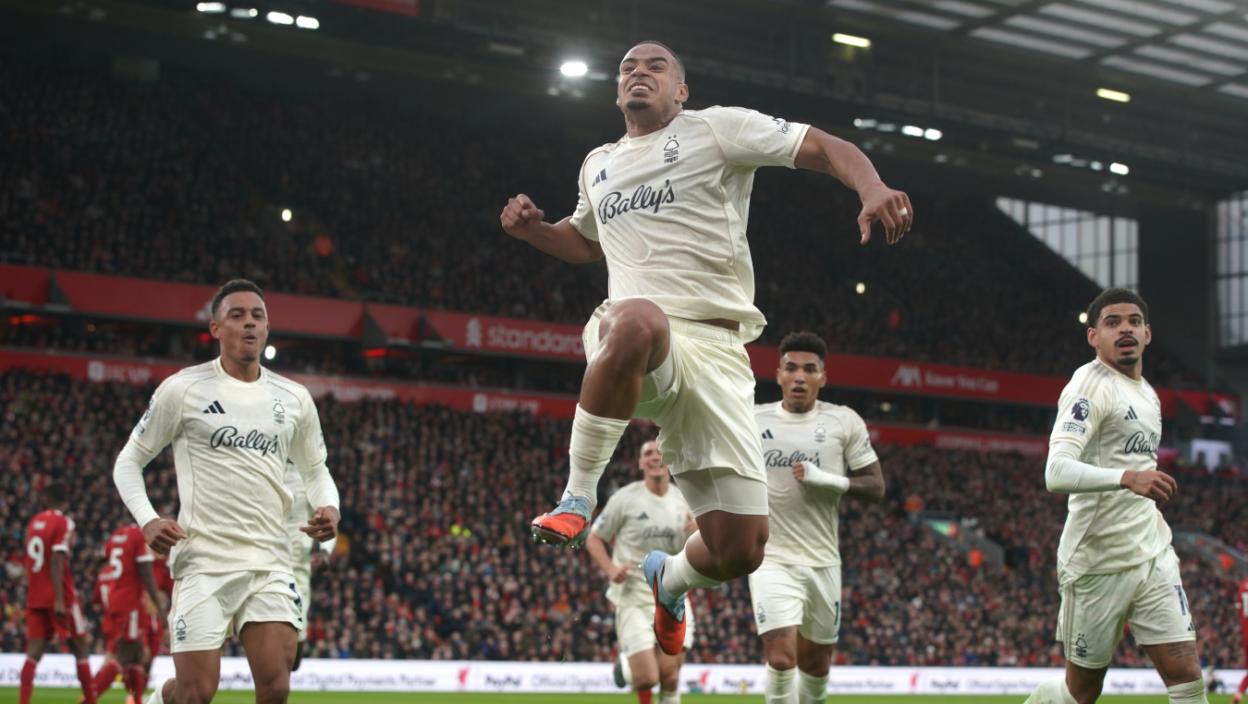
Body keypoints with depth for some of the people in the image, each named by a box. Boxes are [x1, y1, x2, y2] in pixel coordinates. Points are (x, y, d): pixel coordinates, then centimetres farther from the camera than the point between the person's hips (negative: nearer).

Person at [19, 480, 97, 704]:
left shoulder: (34, 522, 11)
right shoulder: (63, 523, -9)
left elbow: (27, 561, 15)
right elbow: (56, 562, -17)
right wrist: (60, 600, -19)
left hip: (35, 597, 5)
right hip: (58, 597, -5)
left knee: (34, 652, 0)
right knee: (80, 648, 6)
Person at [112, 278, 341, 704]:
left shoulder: (293, 398, 11)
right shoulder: (182, 389, 0)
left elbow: (315, 469, 23)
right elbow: (129, 461, 7)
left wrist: (329, 507, 1)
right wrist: (147, 520, -10)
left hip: (270, 562, 3)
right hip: (204, 560, -3)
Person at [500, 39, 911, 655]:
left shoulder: (715, 129, 9)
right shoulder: (597, 165, 25)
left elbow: (828, 148, 3)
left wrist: (872, 190, -19)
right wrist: (533, 228, 22)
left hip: (714, 349, -1)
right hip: (632, 340, 1)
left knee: (739, 552, -5)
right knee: (638, 320, -43)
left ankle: (669, 579, 34)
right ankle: (578, 496, -26)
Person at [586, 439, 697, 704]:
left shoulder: (683, 500, 6)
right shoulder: (626, 498, -6)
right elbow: (593, 539, 1)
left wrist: (698, 532, -8)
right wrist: (610, 569, -17)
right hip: (633, 600, -3)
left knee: (670, 676, -5)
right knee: (647, 678, -10)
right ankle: (626, 664, 25)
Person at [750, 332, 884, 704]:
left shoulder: (844, 422, 0)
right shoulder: (752, 420, 1)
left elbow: (876, 486, -1)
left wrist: (827, 479, -16)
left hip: (823, 561, 2)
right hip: (772, 559, -2)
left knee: (816, 665, 13)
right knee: (781, 658, -19)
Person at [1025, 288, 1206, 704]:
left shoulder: (1146, 393, 15)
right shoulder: (1091, 385, -13)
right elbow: (1056, 472, -28)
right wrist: (1127, 478, -42)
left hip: (1152, 553, 7)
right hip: (1098, 560, -7)